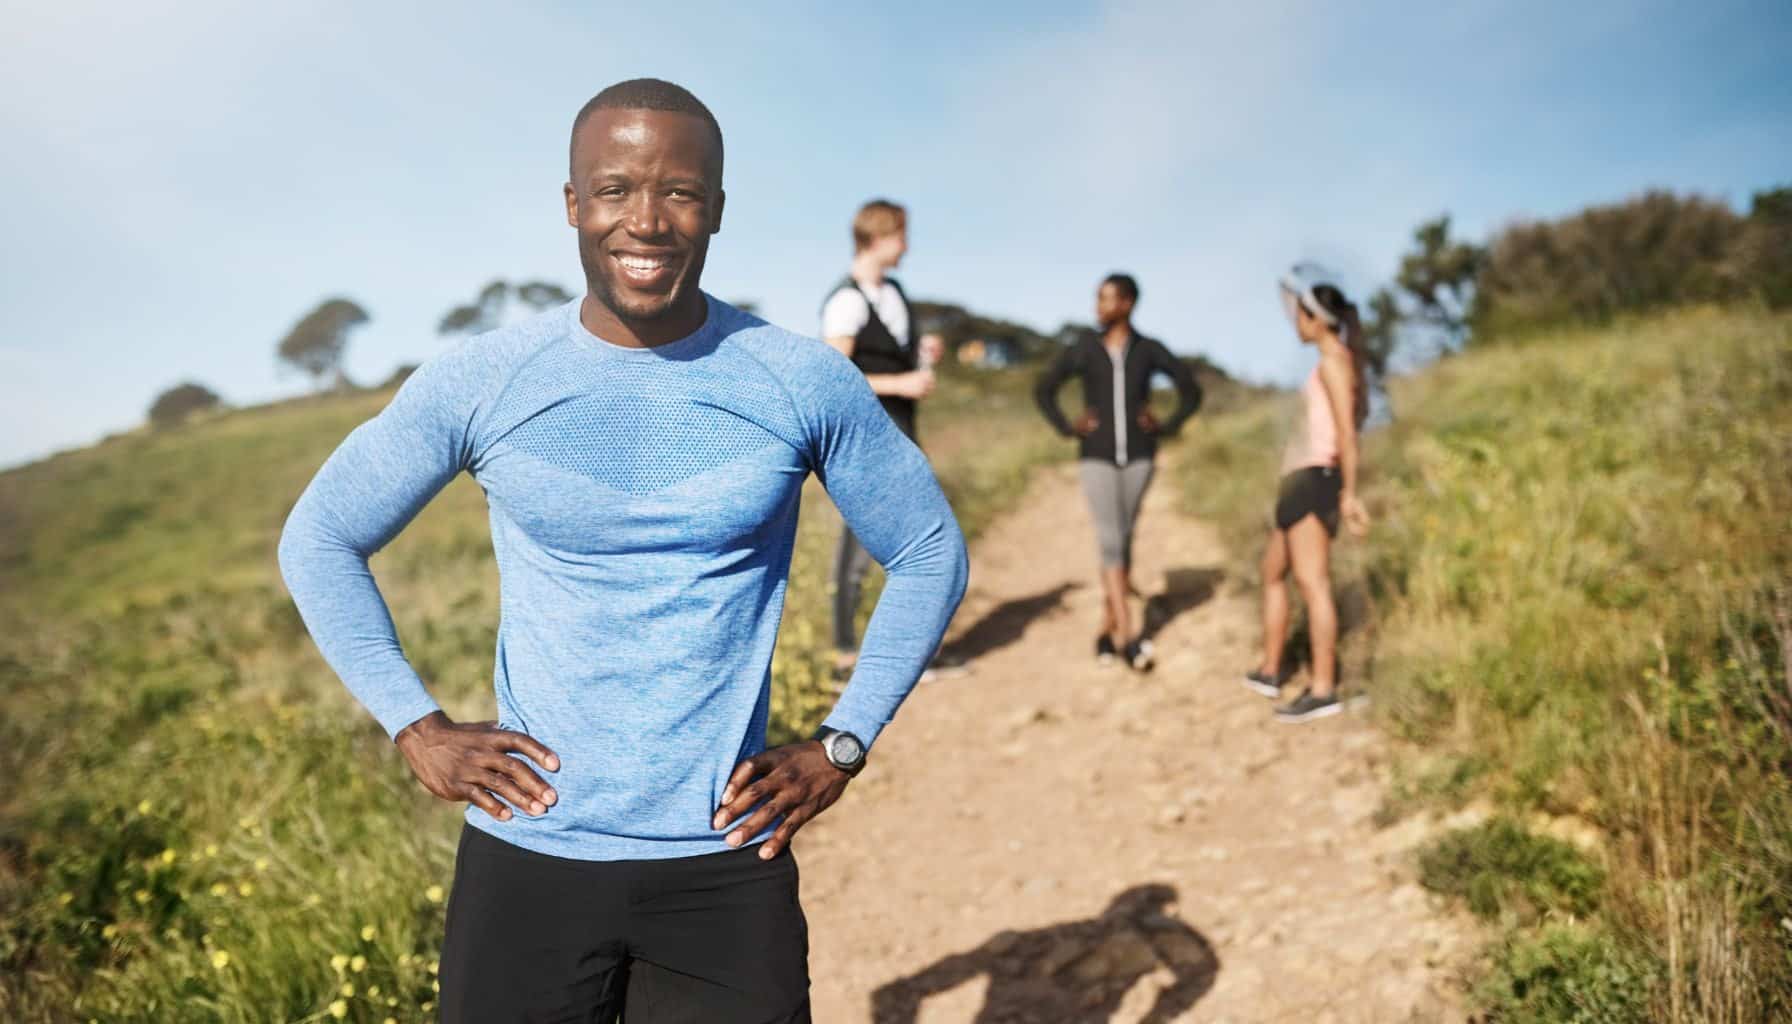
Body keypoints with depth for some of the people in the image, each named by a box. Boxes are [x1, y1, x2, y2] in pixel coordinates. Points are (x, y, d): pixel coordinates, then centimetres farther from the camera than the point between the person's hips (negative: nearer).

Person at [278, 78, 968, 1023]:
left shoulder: (805, 383, -6)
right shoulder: (476, 382, -6)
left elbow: (930, 552, 5)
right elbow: (319, 539, 6)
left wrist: (843, 744, -2)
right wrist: (415, 727, -3)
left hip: (728, 864, 0)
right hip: (528, 856, 0)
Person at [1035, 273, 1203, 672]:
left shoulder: (1150, 350, -1)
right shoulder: (1082, 350, -2)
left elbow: (1191, 390, 8)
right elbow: (1043, 390, 7)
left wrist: (1167, 427, -3)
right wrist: (1066, 428, -5)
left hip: (1138, 457, 1)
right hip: (1097, 457, -1)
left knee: (1123, 541, 6)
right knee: (1111, 542, -12)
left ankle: (1107, 628, 17)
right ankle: (1128, 636, -13)